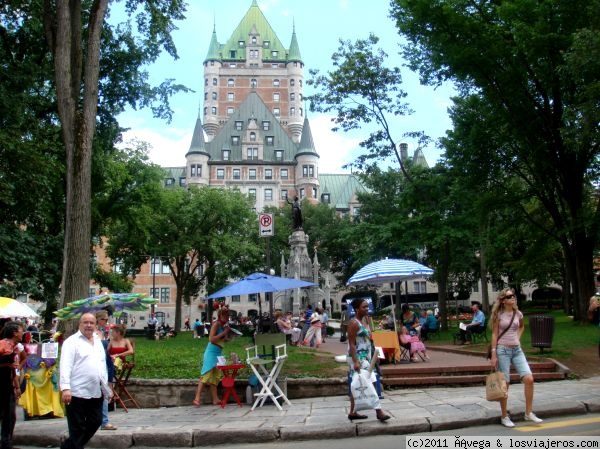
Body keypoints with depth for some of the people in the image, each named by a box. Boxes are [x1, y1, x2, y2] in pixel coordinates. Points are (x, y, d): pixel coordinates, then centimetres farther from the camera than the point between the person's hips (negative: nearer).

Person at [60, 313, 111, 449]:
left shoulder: (98, 341, 15)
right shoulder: (72, 341, -7)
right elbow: (65, 366, -16)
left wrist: (106, 387, 21)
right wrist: (65, 388, -27)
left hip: (96, 392, 7)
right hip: (77, 392, -7)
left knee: (95, 422, 13)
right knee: (77, 427, 2)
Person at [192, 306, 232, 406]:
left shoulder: (224, 325, 12)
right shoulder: (216, 324, -11)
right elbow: (212, 339, -19)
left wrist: (229, 335, 5)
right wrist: (224, 333, -17)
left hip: (218, 353, 9)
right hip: (212, 352, -9)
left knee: (215, 376, 10)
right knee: (206, 375, -11)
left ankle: (215, 399, 13)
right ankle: (197, 399, -11)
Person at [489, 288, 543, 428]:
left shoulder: (518, 314, 6)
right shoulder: (499, 315, -6)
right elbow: (494, 335, -5)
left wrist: (518, 338, 12)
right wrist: (493, 355, -10)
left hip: (517, 349, 4)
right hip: (503, 350, -4)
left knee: (529, 379, -8)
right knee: (504, 384, 0)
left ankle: (529, 413, 6)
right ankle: (504, 416, 12)